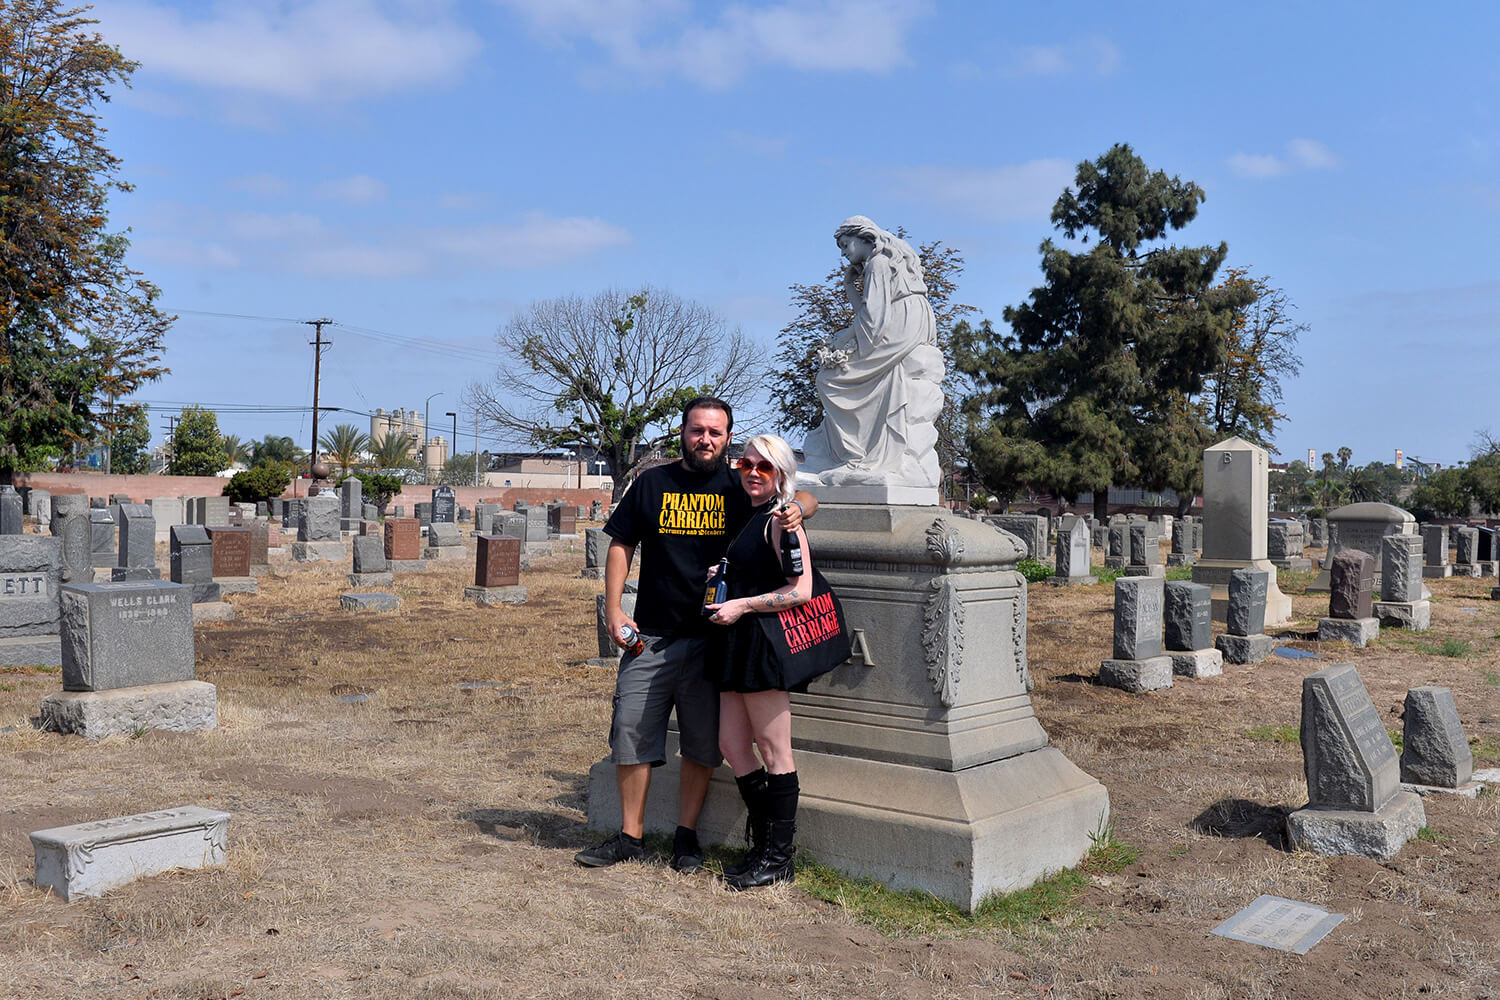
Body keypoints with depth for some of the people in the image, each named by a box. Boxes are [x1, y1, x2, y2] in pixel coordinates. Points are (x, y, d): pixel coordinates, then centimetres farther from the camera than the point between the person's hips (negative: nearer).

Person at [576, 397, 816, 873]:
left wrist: (795, 507, -16)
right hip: (650, 637, 1)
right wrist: (613, 609, -1)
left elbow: (806, 498, 9)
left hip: (712, 638, -1)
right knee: (631, 733, 2)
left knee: (702, 744, 6)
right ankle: (630, 836, 16)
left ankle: (686, 835, 21)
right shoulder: (651, 483, 7)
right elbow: (621, 546, 10)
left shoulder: (740, 488, 5)